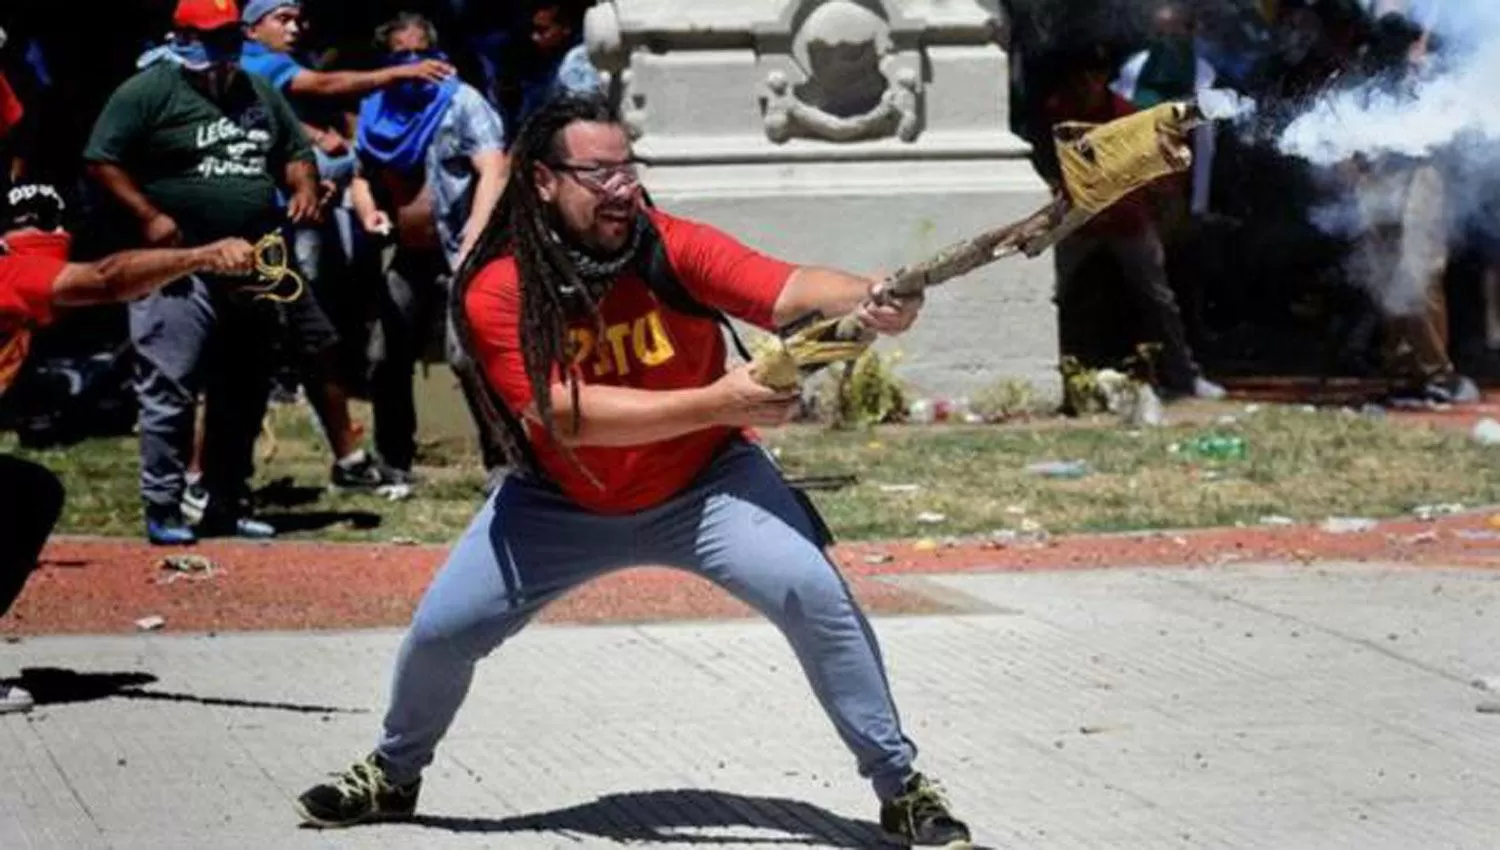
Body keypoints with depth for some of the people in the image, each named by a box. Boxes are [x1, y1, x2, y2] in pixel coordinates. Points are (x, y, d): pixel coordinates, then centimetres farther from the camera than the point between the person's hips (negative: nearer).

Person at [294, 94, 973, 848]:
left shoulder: (674, 247, -20)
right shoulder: (496, 292, -22)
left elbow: (788, 291, -34)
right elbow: (568, 416, -31)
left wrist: (866, 301, -57)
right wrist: (715, 403, -39)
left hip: (705, 485, 0)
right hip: (560, 502, 1)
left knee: (816, 598, -19)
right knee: (441, 628, -1)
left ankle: (902, 789, -4)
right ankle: (393, 774, 30)